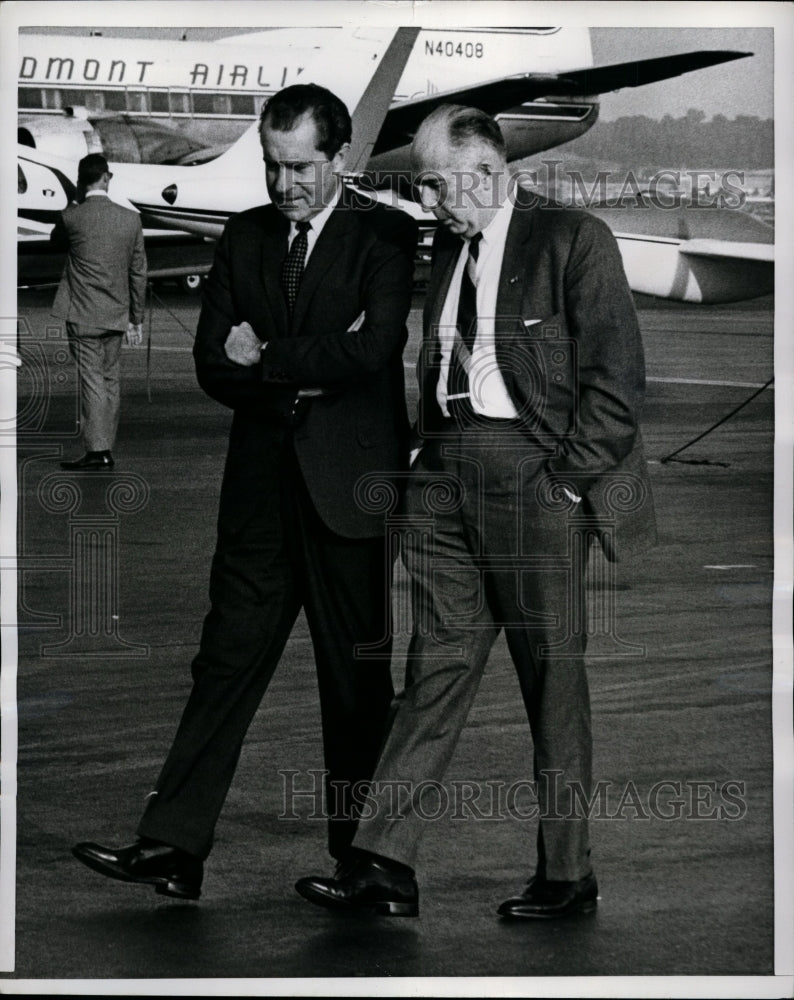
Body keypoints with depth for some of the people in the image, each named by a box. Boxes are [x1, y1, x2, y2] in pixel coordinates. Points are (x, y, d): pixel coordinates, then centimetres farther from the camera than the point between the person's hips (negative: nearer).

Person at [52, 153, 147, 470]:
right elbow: (138, 273, 6)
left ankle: (98, 450, -10)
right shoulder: (130, 219, 0)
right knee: (110, 381, 11)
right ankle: (105, 448, 15)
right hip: (116, 314, 4)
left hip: (83, 315, -4)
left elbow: (56, 242, 13)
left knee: (92, 381, -5)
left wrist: (75, 203, 10)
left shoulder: (72, 217, -11)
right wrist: (136, 318, 14)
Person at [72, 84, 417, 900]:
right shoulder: (244, 237, 11)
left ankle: (359, 859, 14)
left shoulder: (385, 236, -3)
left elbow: (372, 349, -17)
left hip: (347, 485, -4)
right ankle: (173, 847, -3)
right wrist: (309, 370, -10)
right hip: (261, 486, 4)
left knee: (356, 674, 5)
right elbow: (212, 364, 6)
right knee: (227, 660, 0)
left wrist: (266, 359, -8)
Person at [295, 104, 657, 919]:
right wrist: (428, 455, 10)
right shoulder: (447, 248, 15)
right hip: (444, 476, 6)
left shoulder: (573, 240, -6)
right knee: (435, 669, 3)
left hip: (533, 476, -6)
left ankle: (567, 875, 9)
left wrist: (565, 479, -11)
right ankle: (383, 866, 0)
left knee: (553, 676, 1)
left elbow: (617, 377, -8)